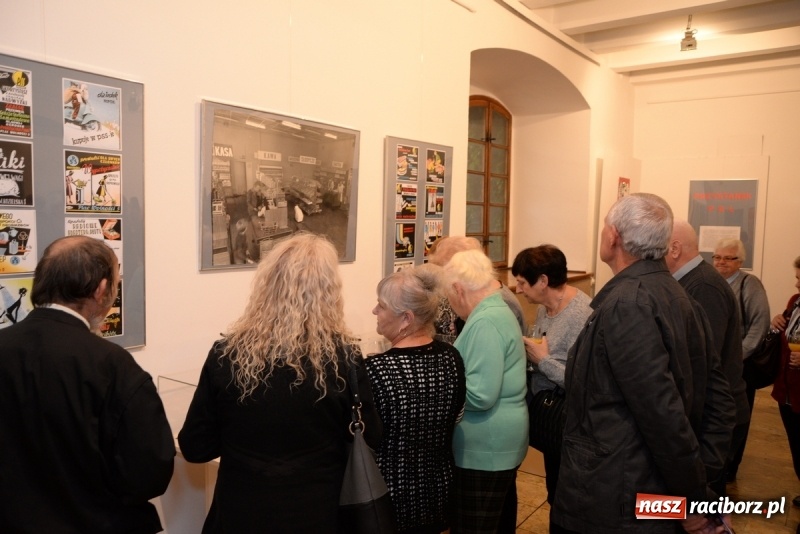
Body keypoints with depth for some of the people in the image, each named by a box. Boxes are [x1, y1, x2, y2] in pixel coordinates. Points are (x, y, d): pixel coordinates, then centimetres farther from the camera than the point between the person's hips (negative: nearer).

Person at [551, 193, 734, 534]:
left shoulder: (626, 303, -23)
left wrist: (694, 497, -13)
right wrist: (699, 486, 7)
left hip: (609, 499, -8)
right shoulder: (672, 293, 4)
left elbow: (662, 413, -25)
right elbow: (714, 393, 7)